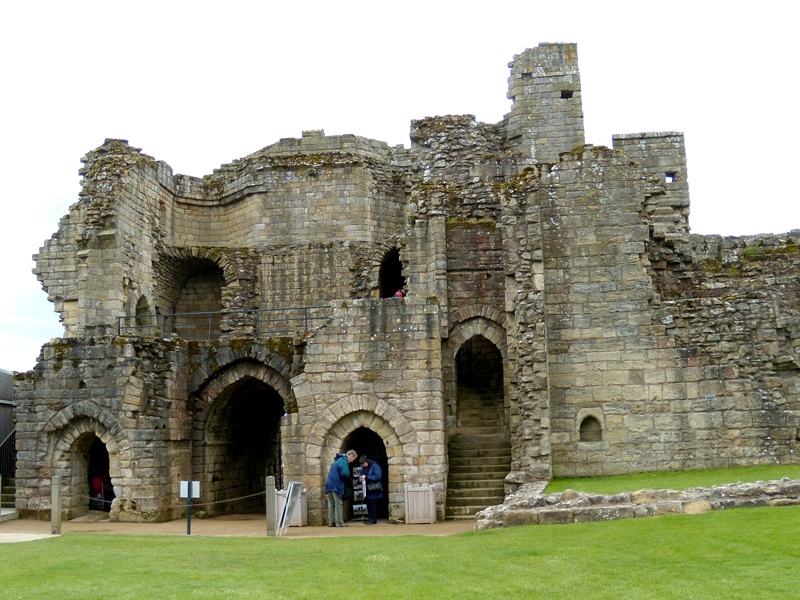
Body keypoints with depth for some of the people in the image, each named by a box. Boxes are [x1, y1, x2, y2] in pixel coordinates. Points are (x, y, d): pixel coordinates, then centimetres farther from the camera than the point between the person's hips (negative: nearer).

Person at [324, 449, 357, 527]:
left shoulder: (338, 460, 21)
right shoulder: (344, 461, -11)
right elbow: (344, 473, -22)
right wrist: (347, 477, 0)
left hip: (329, 484, 9)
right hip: (336, 485, -9)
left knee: (331, 504, 9)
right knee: (338, 504, -4)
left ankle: (331, 522, 10)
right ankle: (339, 522, -2)